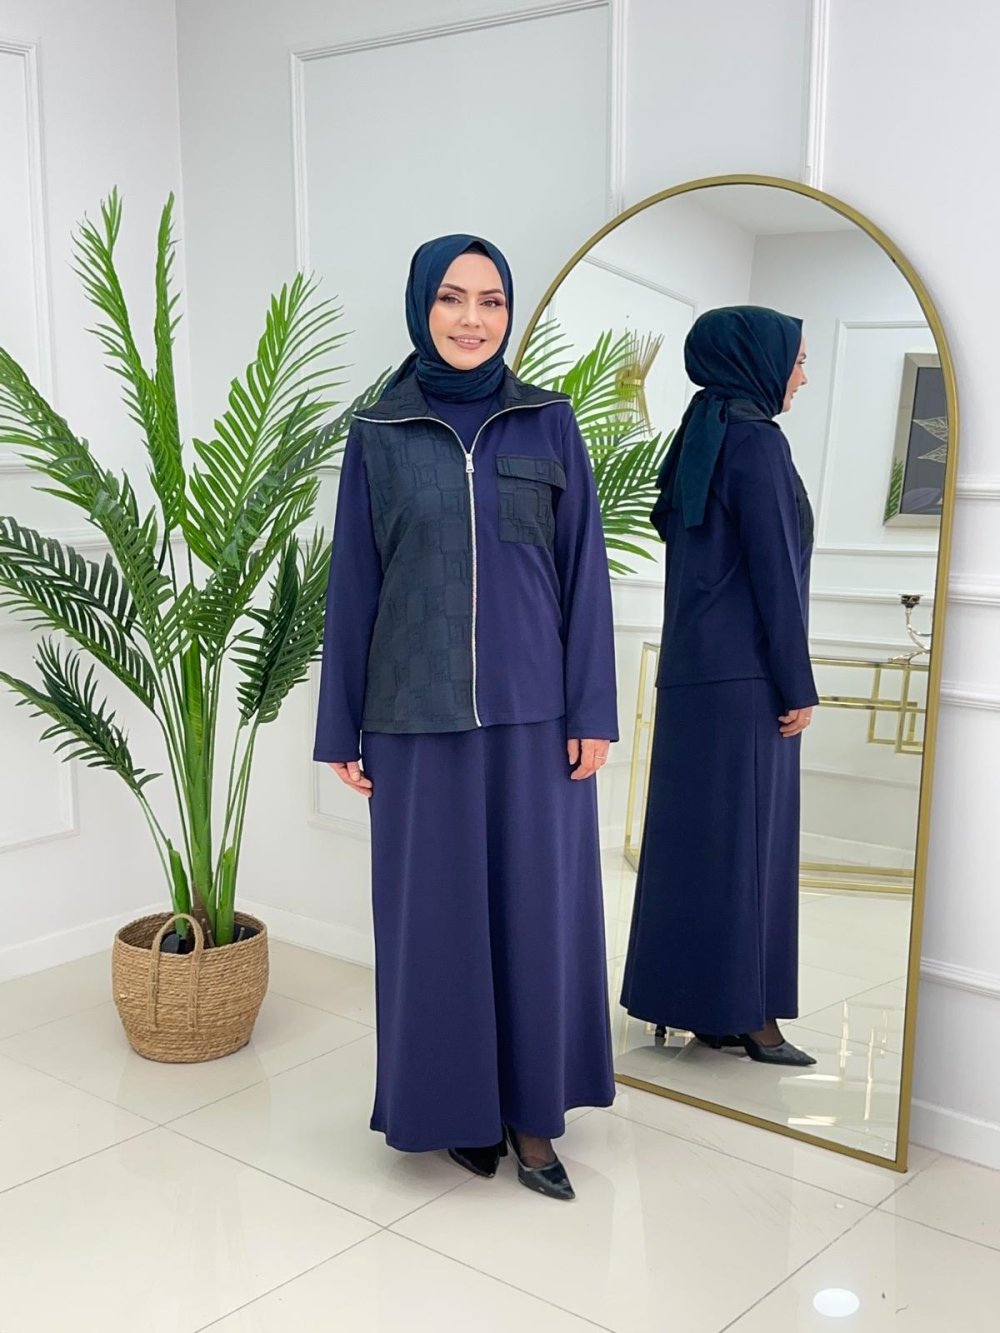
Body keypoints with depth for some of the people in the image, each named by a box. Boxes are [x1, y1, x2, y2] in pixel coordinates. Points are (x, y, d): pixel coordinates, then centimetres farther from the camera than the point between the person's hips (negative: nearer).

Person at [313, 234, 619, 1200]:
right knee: (435, 910, 7)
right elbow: (354, 585, 3)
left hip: (534, 712, 0)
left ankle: (533, 1111, 22)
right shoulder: (378, 434, 3)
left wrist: (592, 712, -4)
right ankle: (460, 1105, 25)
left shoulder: (549, 424, 3)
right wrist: (341, 731, 2)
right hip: (419, 714, 0)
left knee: (537, 906, 6)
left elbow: (584, 572, 2)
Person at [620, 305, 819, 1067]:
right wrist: (799, 686, -12)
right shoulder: (757, 440, -13)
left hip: (697, 670, 9)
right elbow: (774, 571, -16)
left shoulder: (702, 439, 14)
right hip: (745, 676, -9)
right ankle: (737, 1012, 6)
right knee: (741, 839, -2)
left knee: (700, 835, 11)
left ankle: (697, 1001, 19)